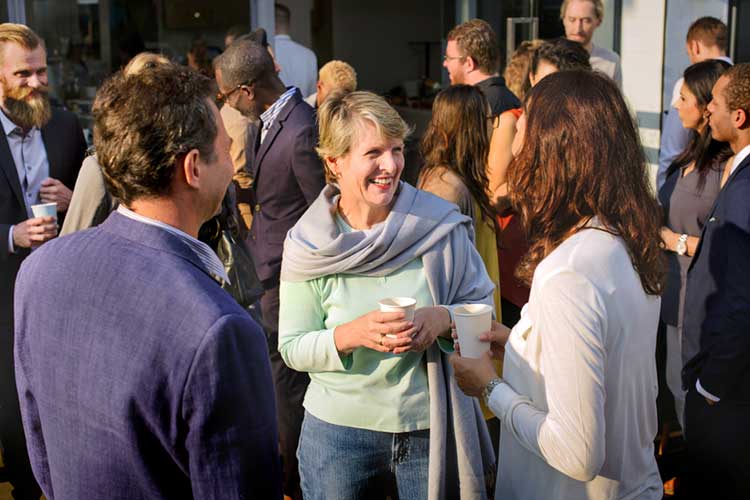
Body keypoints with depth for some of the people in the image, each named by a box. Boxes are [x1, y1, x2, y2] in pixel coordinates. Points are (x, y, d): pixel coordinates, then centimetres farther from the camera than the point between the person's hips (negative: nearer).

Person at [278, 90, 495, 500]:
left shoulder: (441, 225, -8)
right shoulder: (308, 246, -8)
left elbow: (482, 307, -2)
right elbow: (292, 348, -6)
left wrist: (443, 319, -22)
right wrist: (352, 334, -23)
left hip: (433, 428, 0)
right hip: (339, 432, 0)